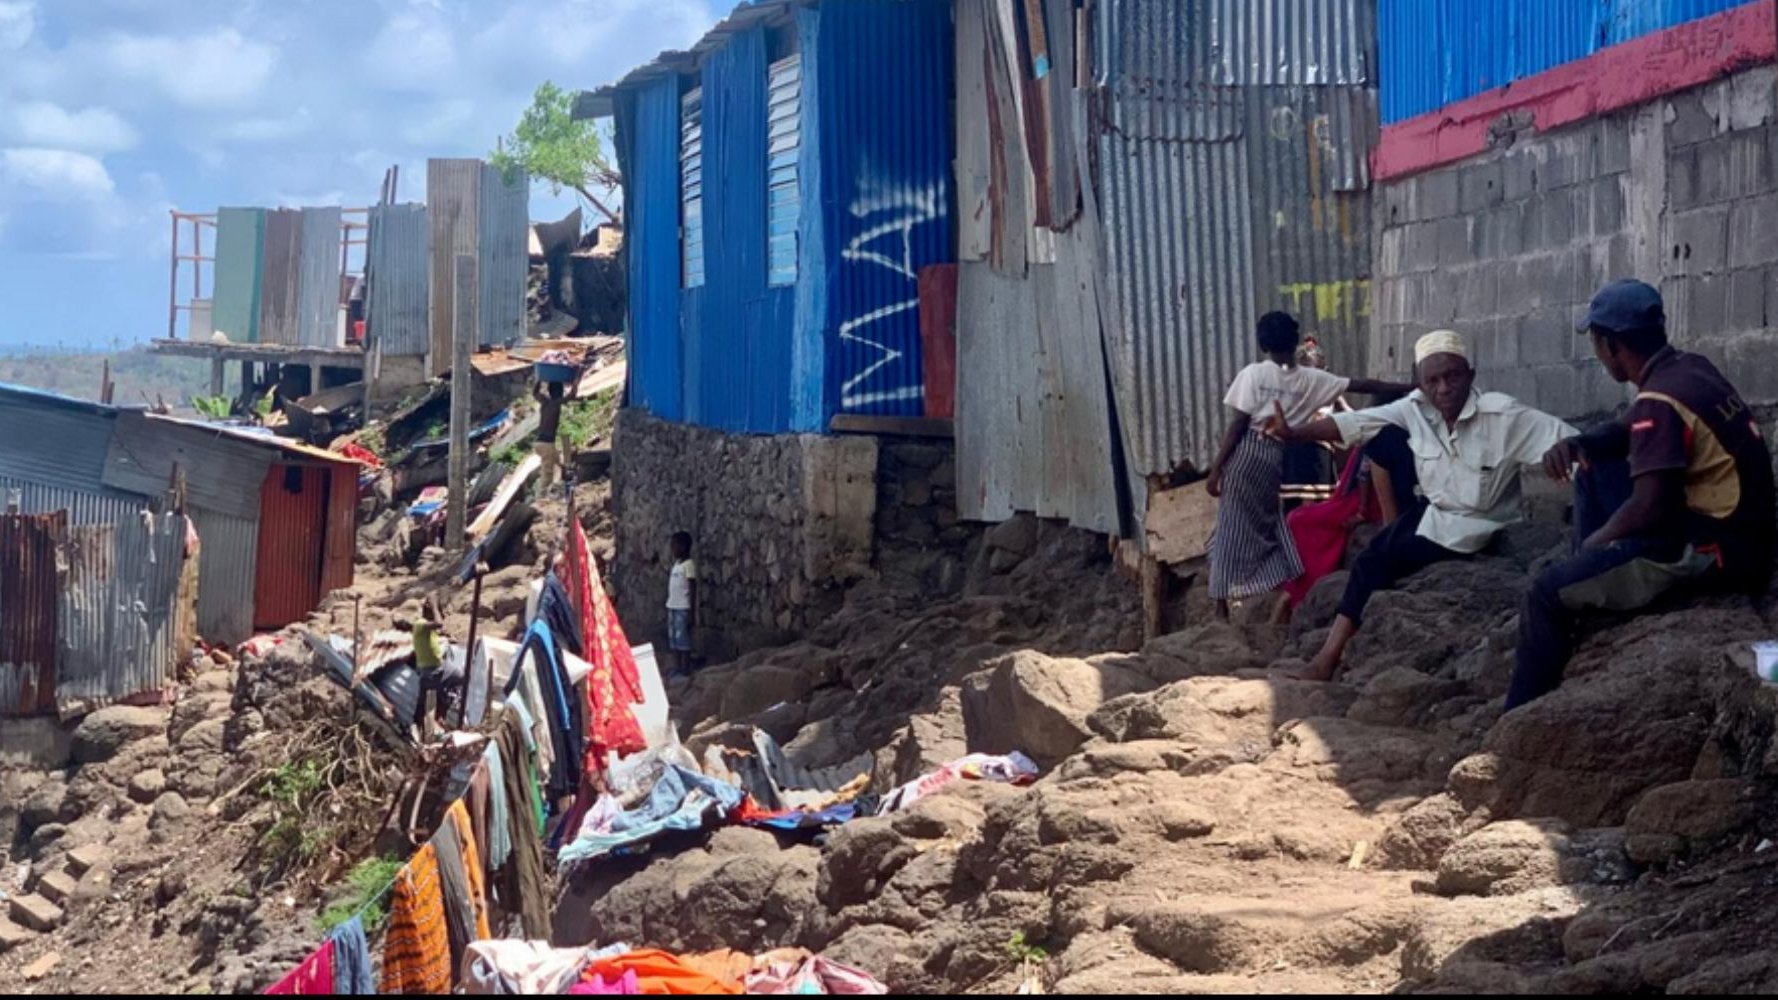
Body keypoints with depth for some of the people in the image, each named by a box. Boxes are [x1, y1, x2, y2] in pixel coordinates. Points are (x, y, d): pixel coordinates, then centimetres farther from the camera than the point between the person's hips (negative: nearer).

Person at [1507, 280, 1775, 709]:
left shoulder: (1660, 401, -20)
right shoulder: (1690, 370, 9)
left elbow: (1648, 509, -24)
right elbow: (1632, 432, 26)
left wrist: (1592, 544, -6)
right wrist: (1577, 444, 6)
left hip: (1715, 552, -10)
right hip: (1727, 530, 10)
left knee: (1550, 592, -8)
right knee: (1595, 470, 22)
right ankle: (1592, 578, 21)